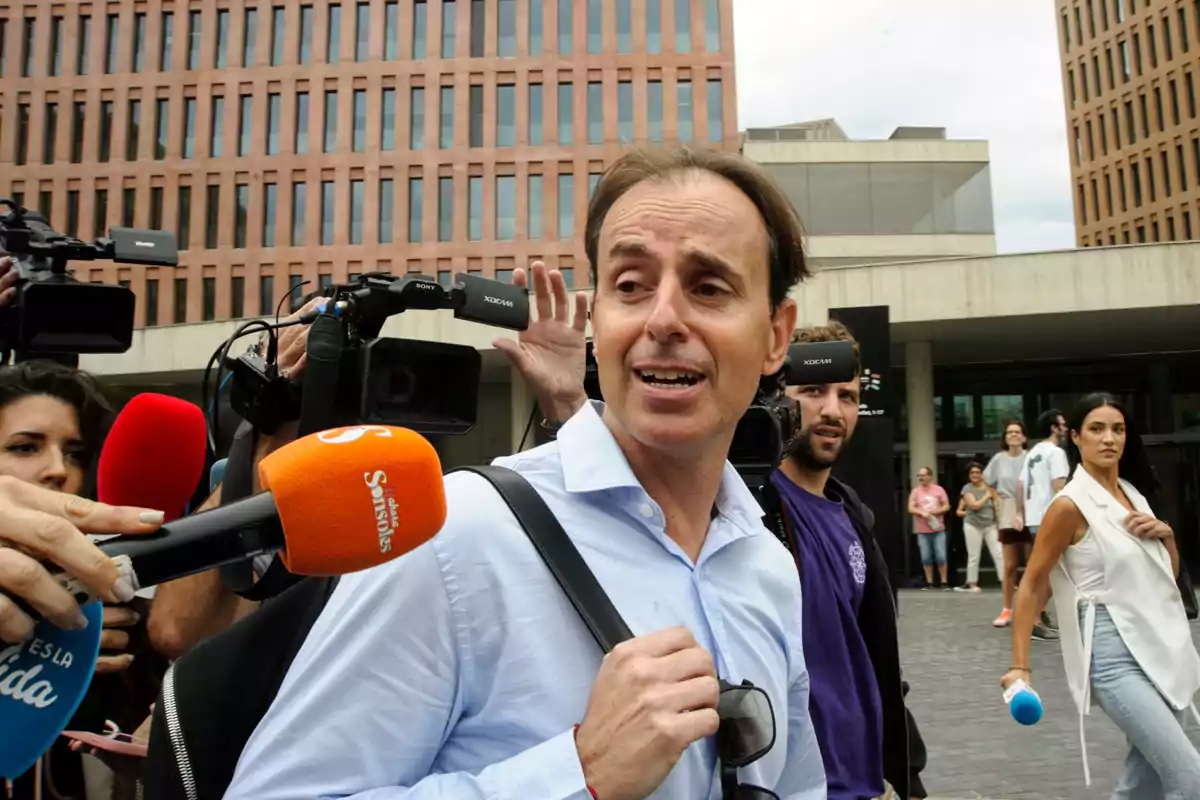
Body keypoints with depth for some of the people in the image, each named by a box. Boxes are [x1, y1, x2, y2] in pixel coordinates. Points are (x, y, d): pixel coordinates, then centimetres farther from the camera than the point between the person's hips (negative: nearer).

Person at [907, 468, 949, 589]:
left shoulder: (939, 490, 3)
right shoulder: (916, 491, 5)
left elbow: (946, 506, 3)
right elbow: (911, 508, 0)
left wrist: (936, 511, -14)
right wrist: (922, 513, -18)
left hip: (938, 529, -1)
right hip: (922, 530, 1)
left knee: (941, 556, -2)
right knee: (926, 557, 2)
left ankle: (944, 582, 8)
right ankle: (929, 582, 11)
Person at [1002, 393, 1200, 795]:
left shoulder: (1133, 493, 9)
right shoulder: (1071, 505, -13)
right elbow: (1032, 587, -10)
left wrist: (1166, 534, -2)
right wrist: (1020, 665, -14)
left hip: (1163, 648, 8)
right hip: (1115, 657, -8)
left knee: (1148, 780, 14)